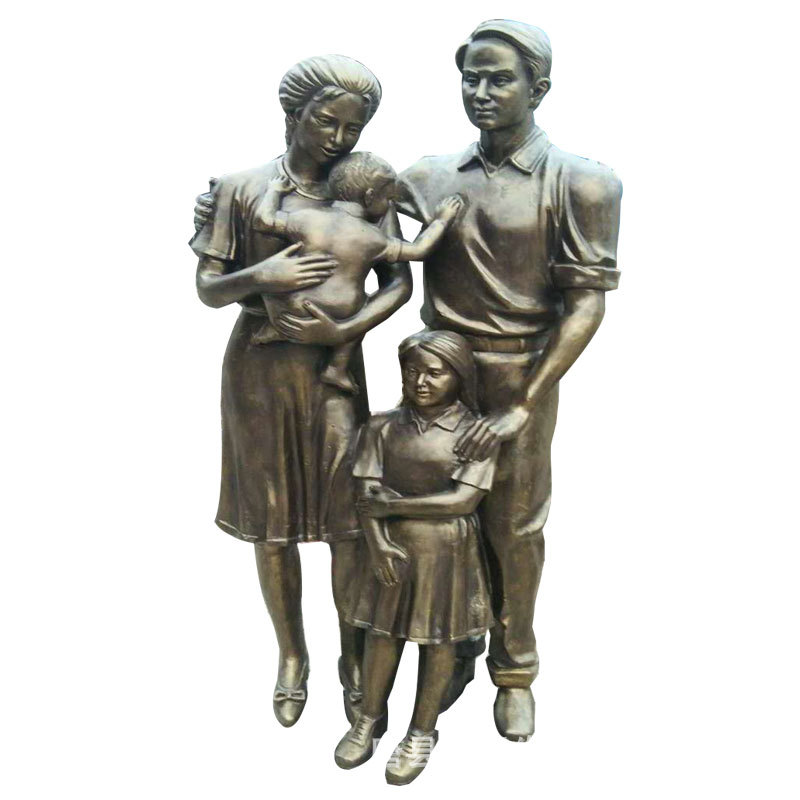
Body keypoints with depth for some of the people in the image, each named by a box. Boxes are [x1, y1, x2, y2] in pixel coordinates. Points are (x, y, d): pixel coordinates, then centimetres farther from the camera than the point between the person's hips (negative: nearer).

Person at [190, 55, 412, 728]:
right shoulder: (243, 188, -3)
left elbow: (400, 282, -2)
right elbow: (208, 288, -2)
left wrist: (346, 329, -18)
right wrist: (260, 277, -22)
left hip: (335, 367, 1)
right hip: (259, 368, 0)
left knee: (348, 521, 1)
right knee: (272, 522, 8)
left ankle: (354, 658, 22)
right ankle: (291, 655, 29)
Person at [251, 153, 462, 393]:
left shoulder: (309, 218, -4)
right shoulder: (373, 239, -5)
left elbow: (264, 220, -3)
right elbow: (418, 250, 2)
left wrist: (274, 192, 16)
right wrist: (440, 221, 16)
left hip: (289, 316, 1)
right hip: (337, 325, -1)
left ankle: (275, 328, 19)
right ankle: (337, 367, 23)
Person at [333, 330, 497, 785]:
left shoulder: (477, 433, -11)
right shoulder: (383, 428, -2)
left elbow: (462, 499, -19)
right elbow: (367, 495, -6)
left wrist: (393, 504, -16)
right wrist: (379, 545, -21)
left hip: (447, 550, -2)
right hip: (393, 547, 3)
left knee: (438, 639, 9)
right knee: (383, 632, 12)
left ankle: (423, 731, 26)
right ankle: (370, 718, 32)